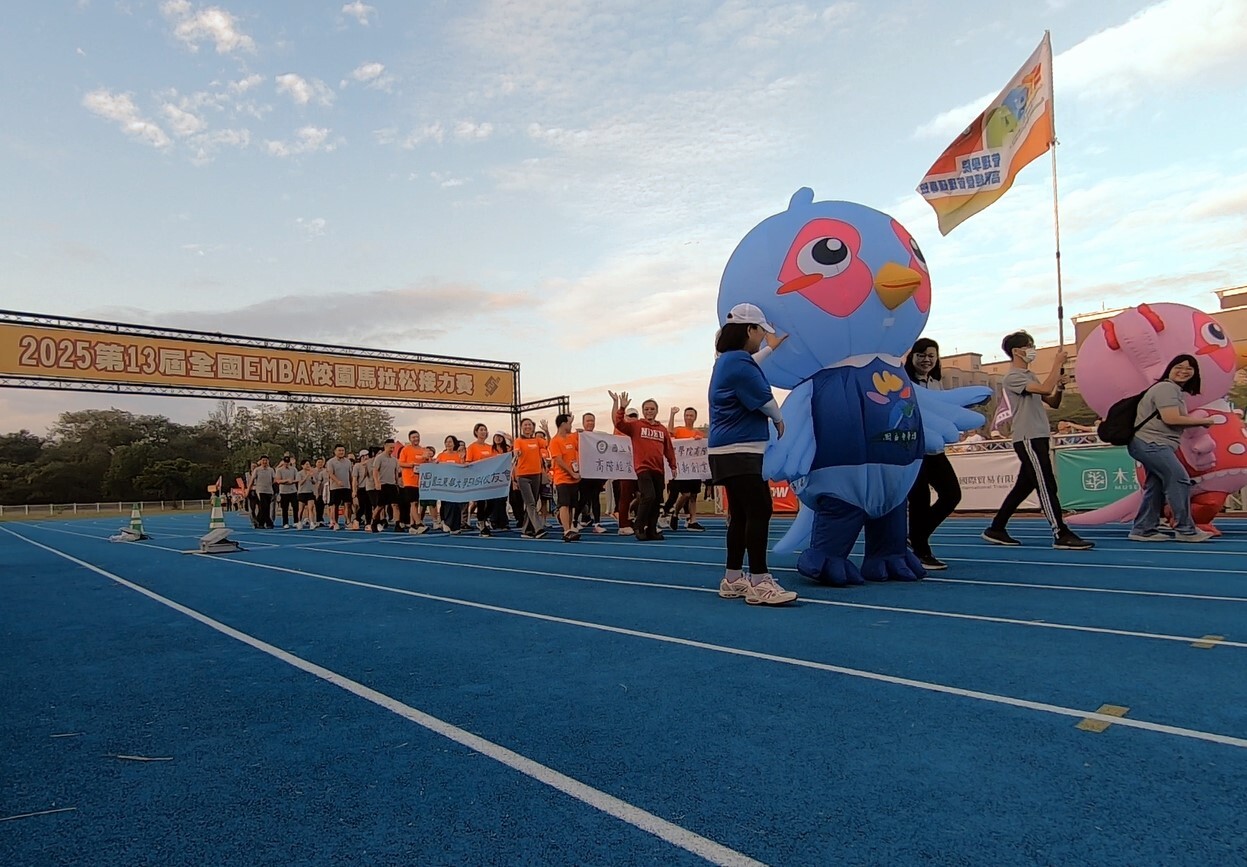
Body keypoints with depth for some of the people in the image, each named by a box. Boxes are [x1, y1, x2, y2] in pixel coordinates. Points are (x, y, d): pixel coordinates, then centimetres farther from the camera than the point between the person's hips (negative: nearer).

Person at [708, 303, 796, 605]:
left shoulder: (728, 361, 16)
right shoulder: (739, 362, -15)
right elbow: (765, 401, -9)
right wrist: (779, 420, 10)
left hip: (731, 451, 11)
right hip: (740, 451, -11)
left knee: (741, 514, 12)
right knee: (759, 512, -12)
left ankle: (733, 580, 17)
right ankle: (759, 583, -10)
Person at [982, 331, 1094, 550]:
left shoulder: (1030, 376, 20)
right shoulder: (1013, 377, -10)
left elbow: (1053, 402, 19)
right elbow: (1045, 389, -24)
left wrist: (1060, 387, 0)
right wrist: (1057, 363, -14)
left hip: (1038, 438, 10)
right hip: (1027, 439, -10)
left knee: (1024, 486, 11)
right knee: (1047, 486, -10)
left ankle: (996, 529, 16)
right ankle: (1061, 535, -8)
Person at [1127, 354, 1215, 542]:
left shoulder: (1177, 391, 22)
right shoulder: (1166, 388, -12)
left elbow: (1176, 420, 19)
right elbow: (1171, 419, -20)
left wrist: (1198, 421, 4)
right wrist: (1202, 421, -9)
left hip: (1154, 445, 11)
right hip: (1150, 443, -11)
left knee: (1155, 486, 10)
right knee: (1180, 480, -11)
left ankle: (1143, 530, 13)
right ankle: (1185, 530, -5)